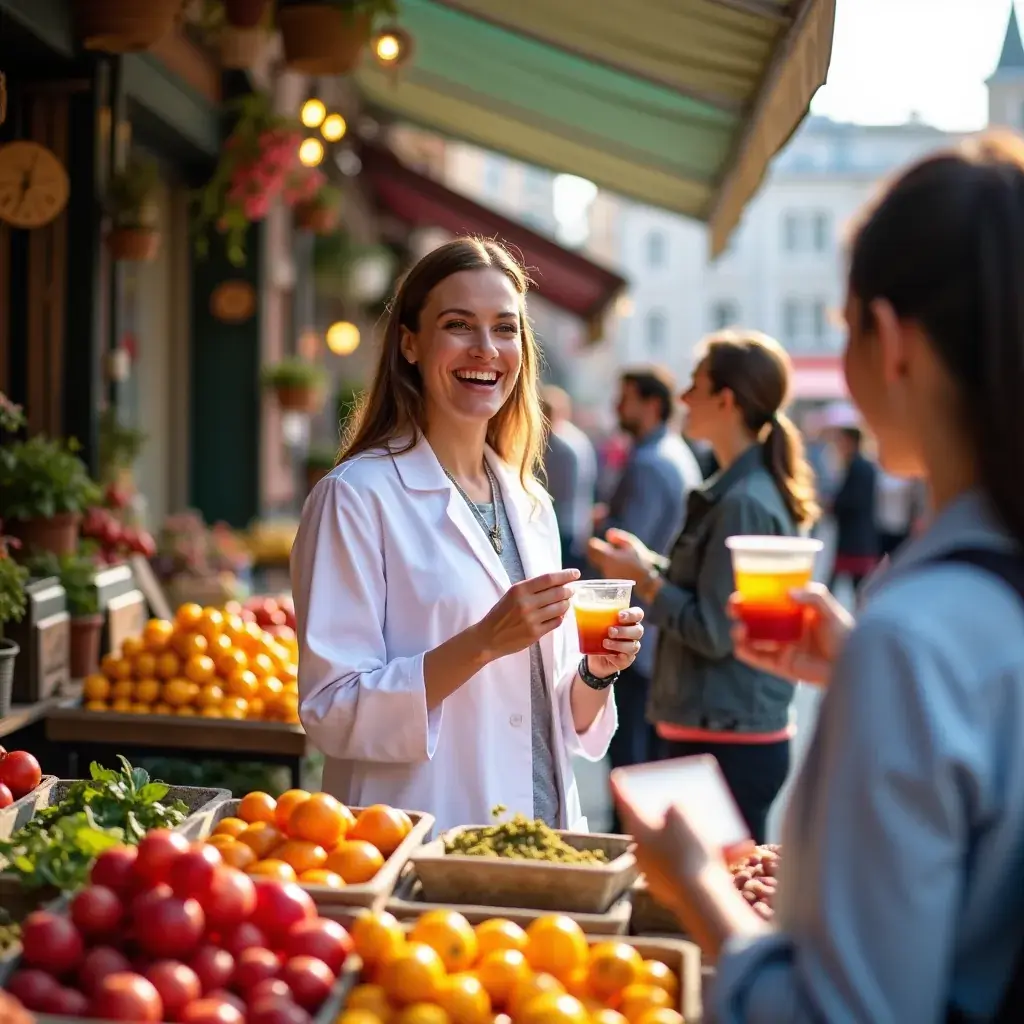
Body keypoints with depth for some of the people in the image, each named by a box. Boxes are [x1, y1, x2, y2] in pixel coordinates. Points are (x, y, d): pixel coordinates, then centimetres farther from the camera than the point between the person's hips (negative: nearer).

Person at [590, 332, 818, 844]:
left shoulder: (743, 503, -19)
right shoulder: (739, 489, 12)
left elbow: (714, 631, -19)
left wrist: (644, 577, -10)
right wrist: (650, 563, 12)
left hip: (726, 744, -10)